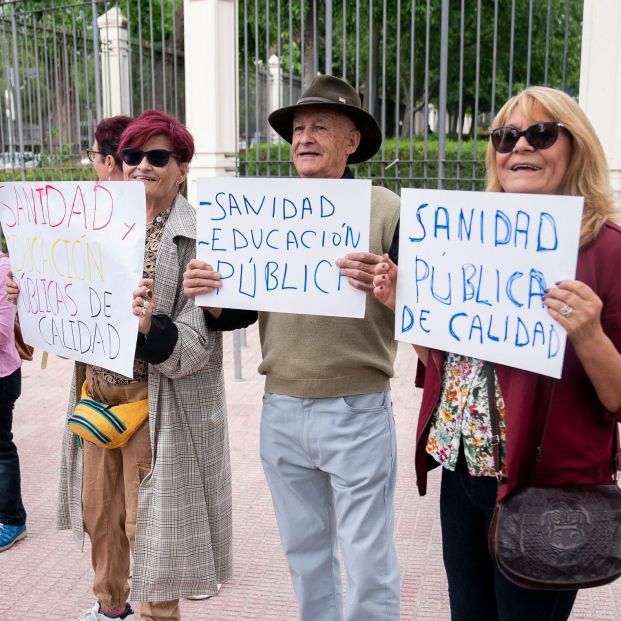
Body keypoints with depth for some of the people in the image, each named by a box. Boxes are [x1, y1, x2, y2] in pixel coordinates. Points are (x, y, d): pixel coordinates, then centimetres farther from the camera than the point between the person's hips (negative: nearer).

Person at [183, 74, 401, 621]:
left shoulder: (386, 209, -6)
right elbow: (239, 313, 12)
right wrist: (208, 298, -9)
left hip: (357, 412, -4)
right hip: (281, 412, 5)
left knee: (368, 562, 6)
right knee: (304, 553, 20)